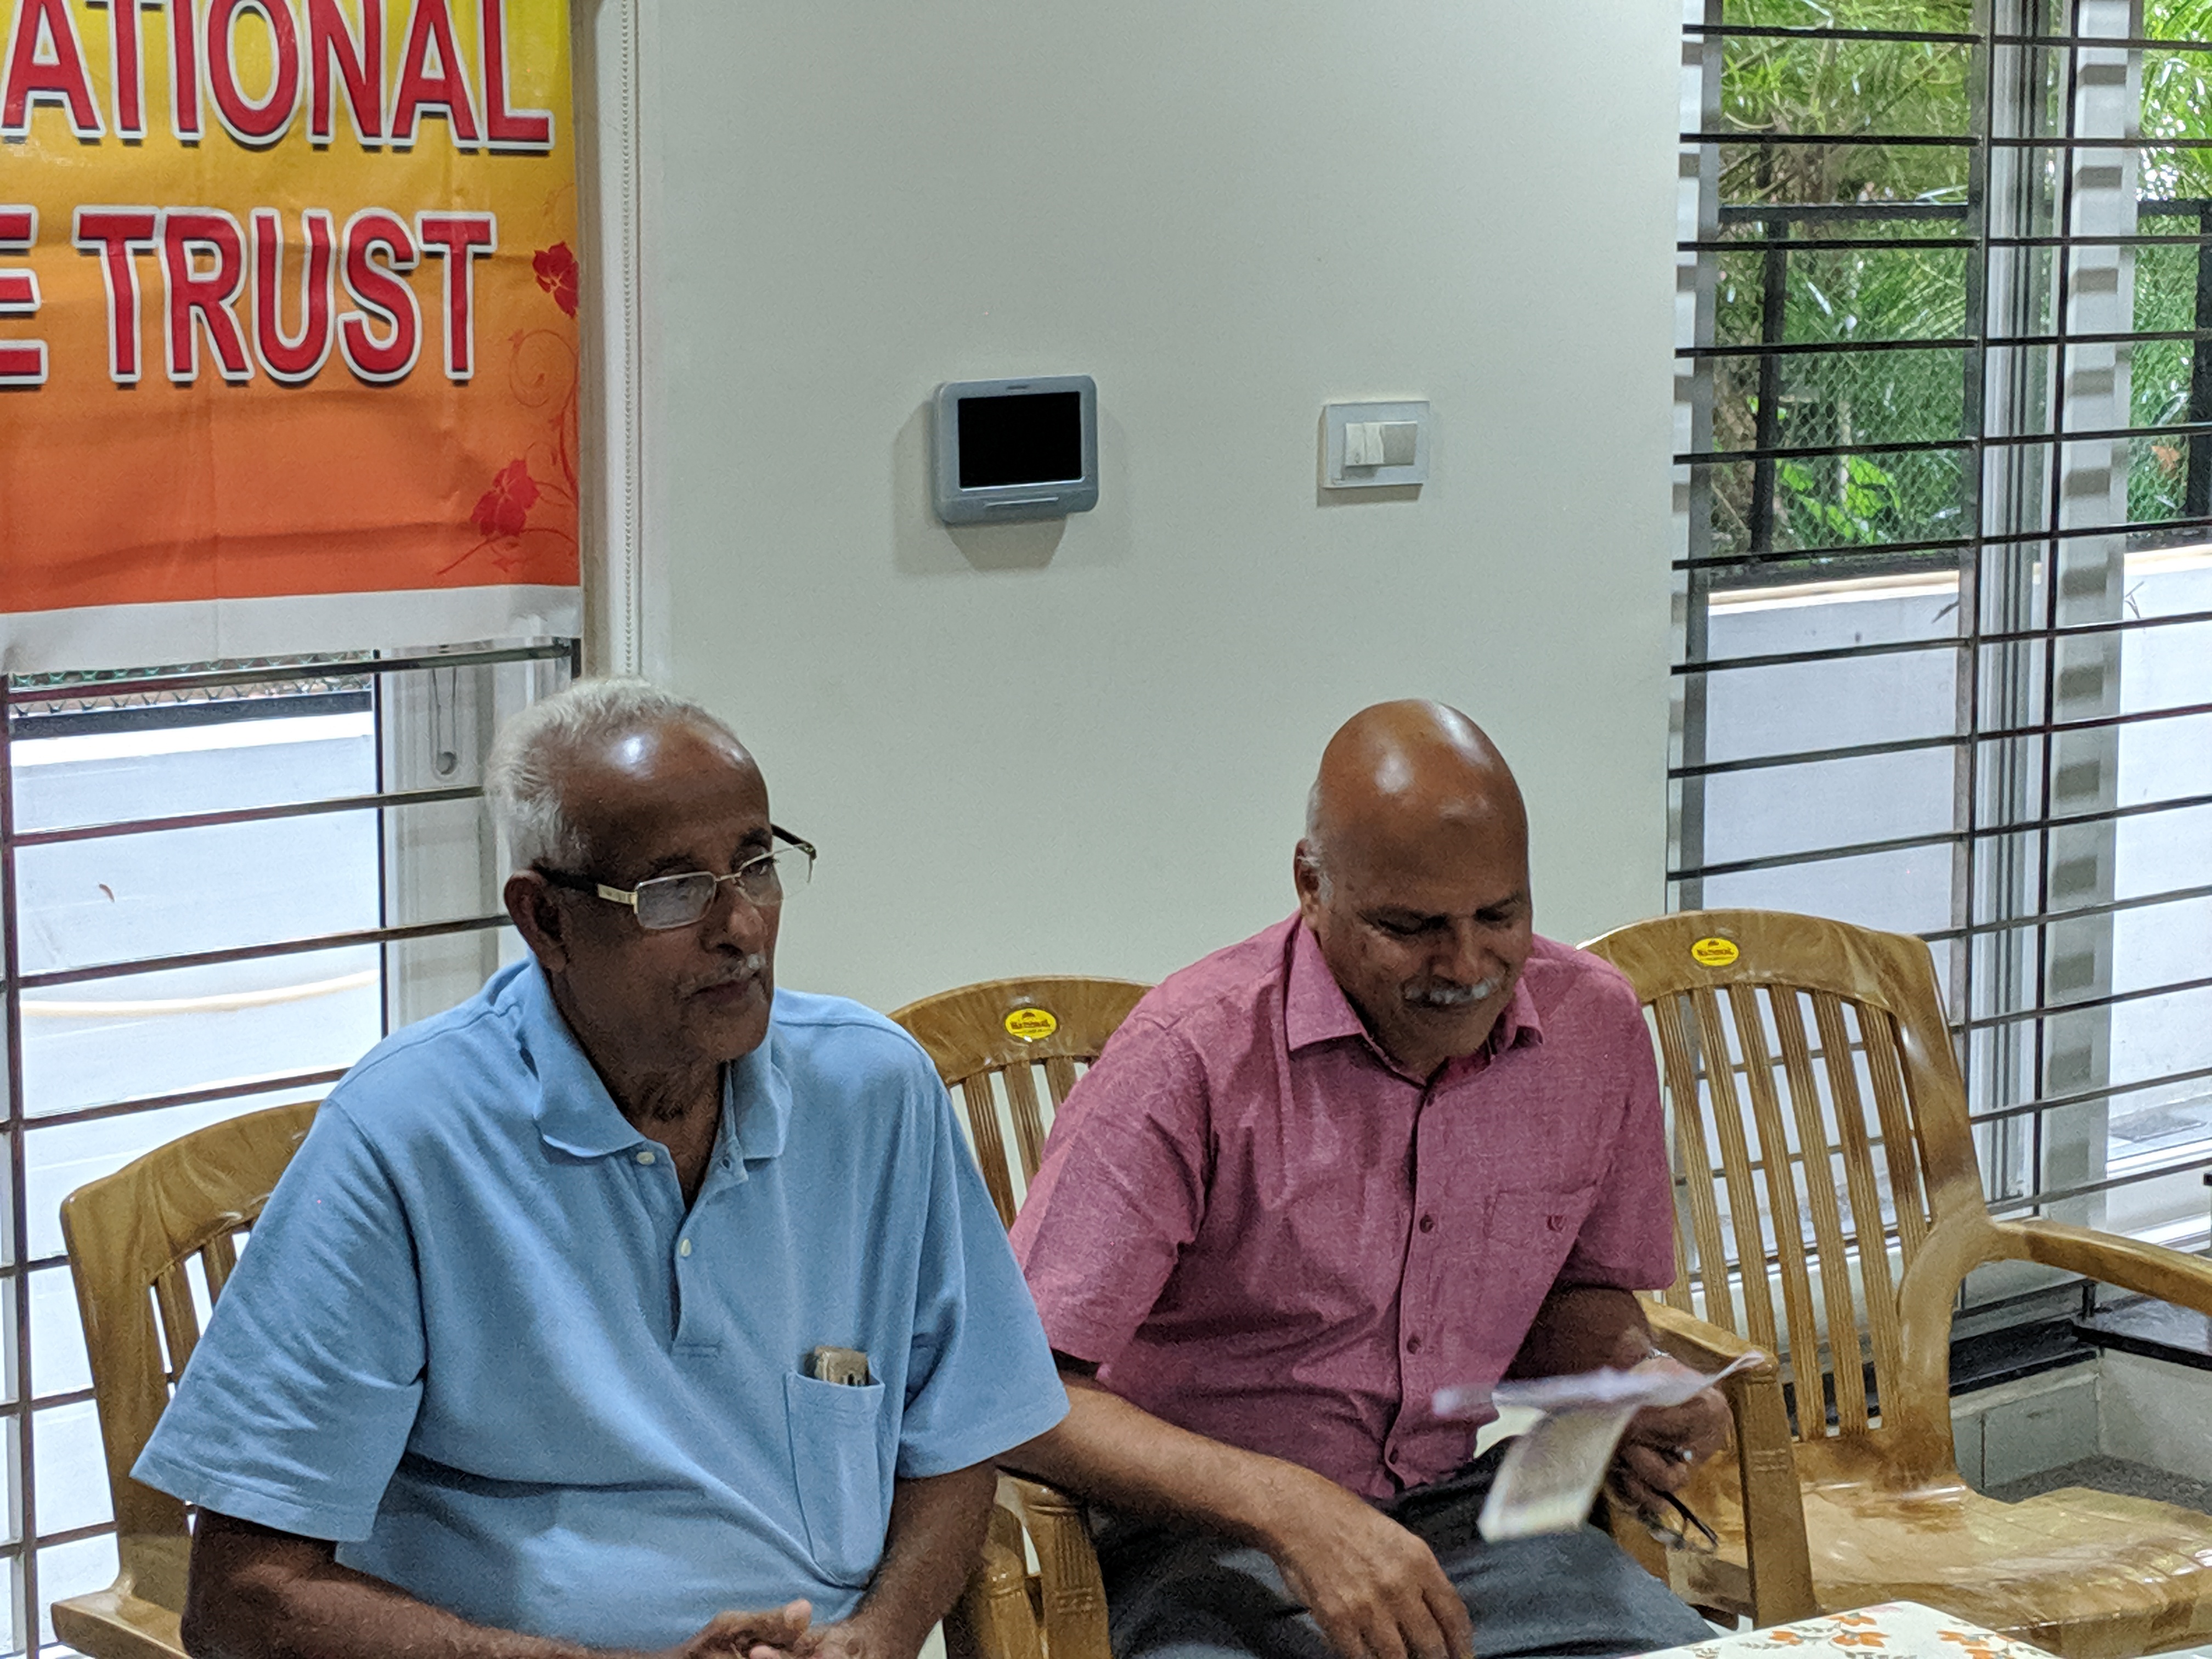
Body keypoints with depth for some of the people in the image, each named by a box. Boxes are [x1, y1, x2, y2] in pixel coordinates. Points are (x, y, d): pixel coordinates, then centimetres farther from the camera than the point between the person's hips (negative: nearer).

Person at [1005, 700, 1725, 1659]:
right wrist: (1287, 1508, -32)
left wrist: (1630, 1387, -4)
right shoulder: (1191, 1056, -16)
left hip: (1470, 1507, 4)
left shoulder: (1594, 1024, 1)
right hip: (1207, 1534, -4)